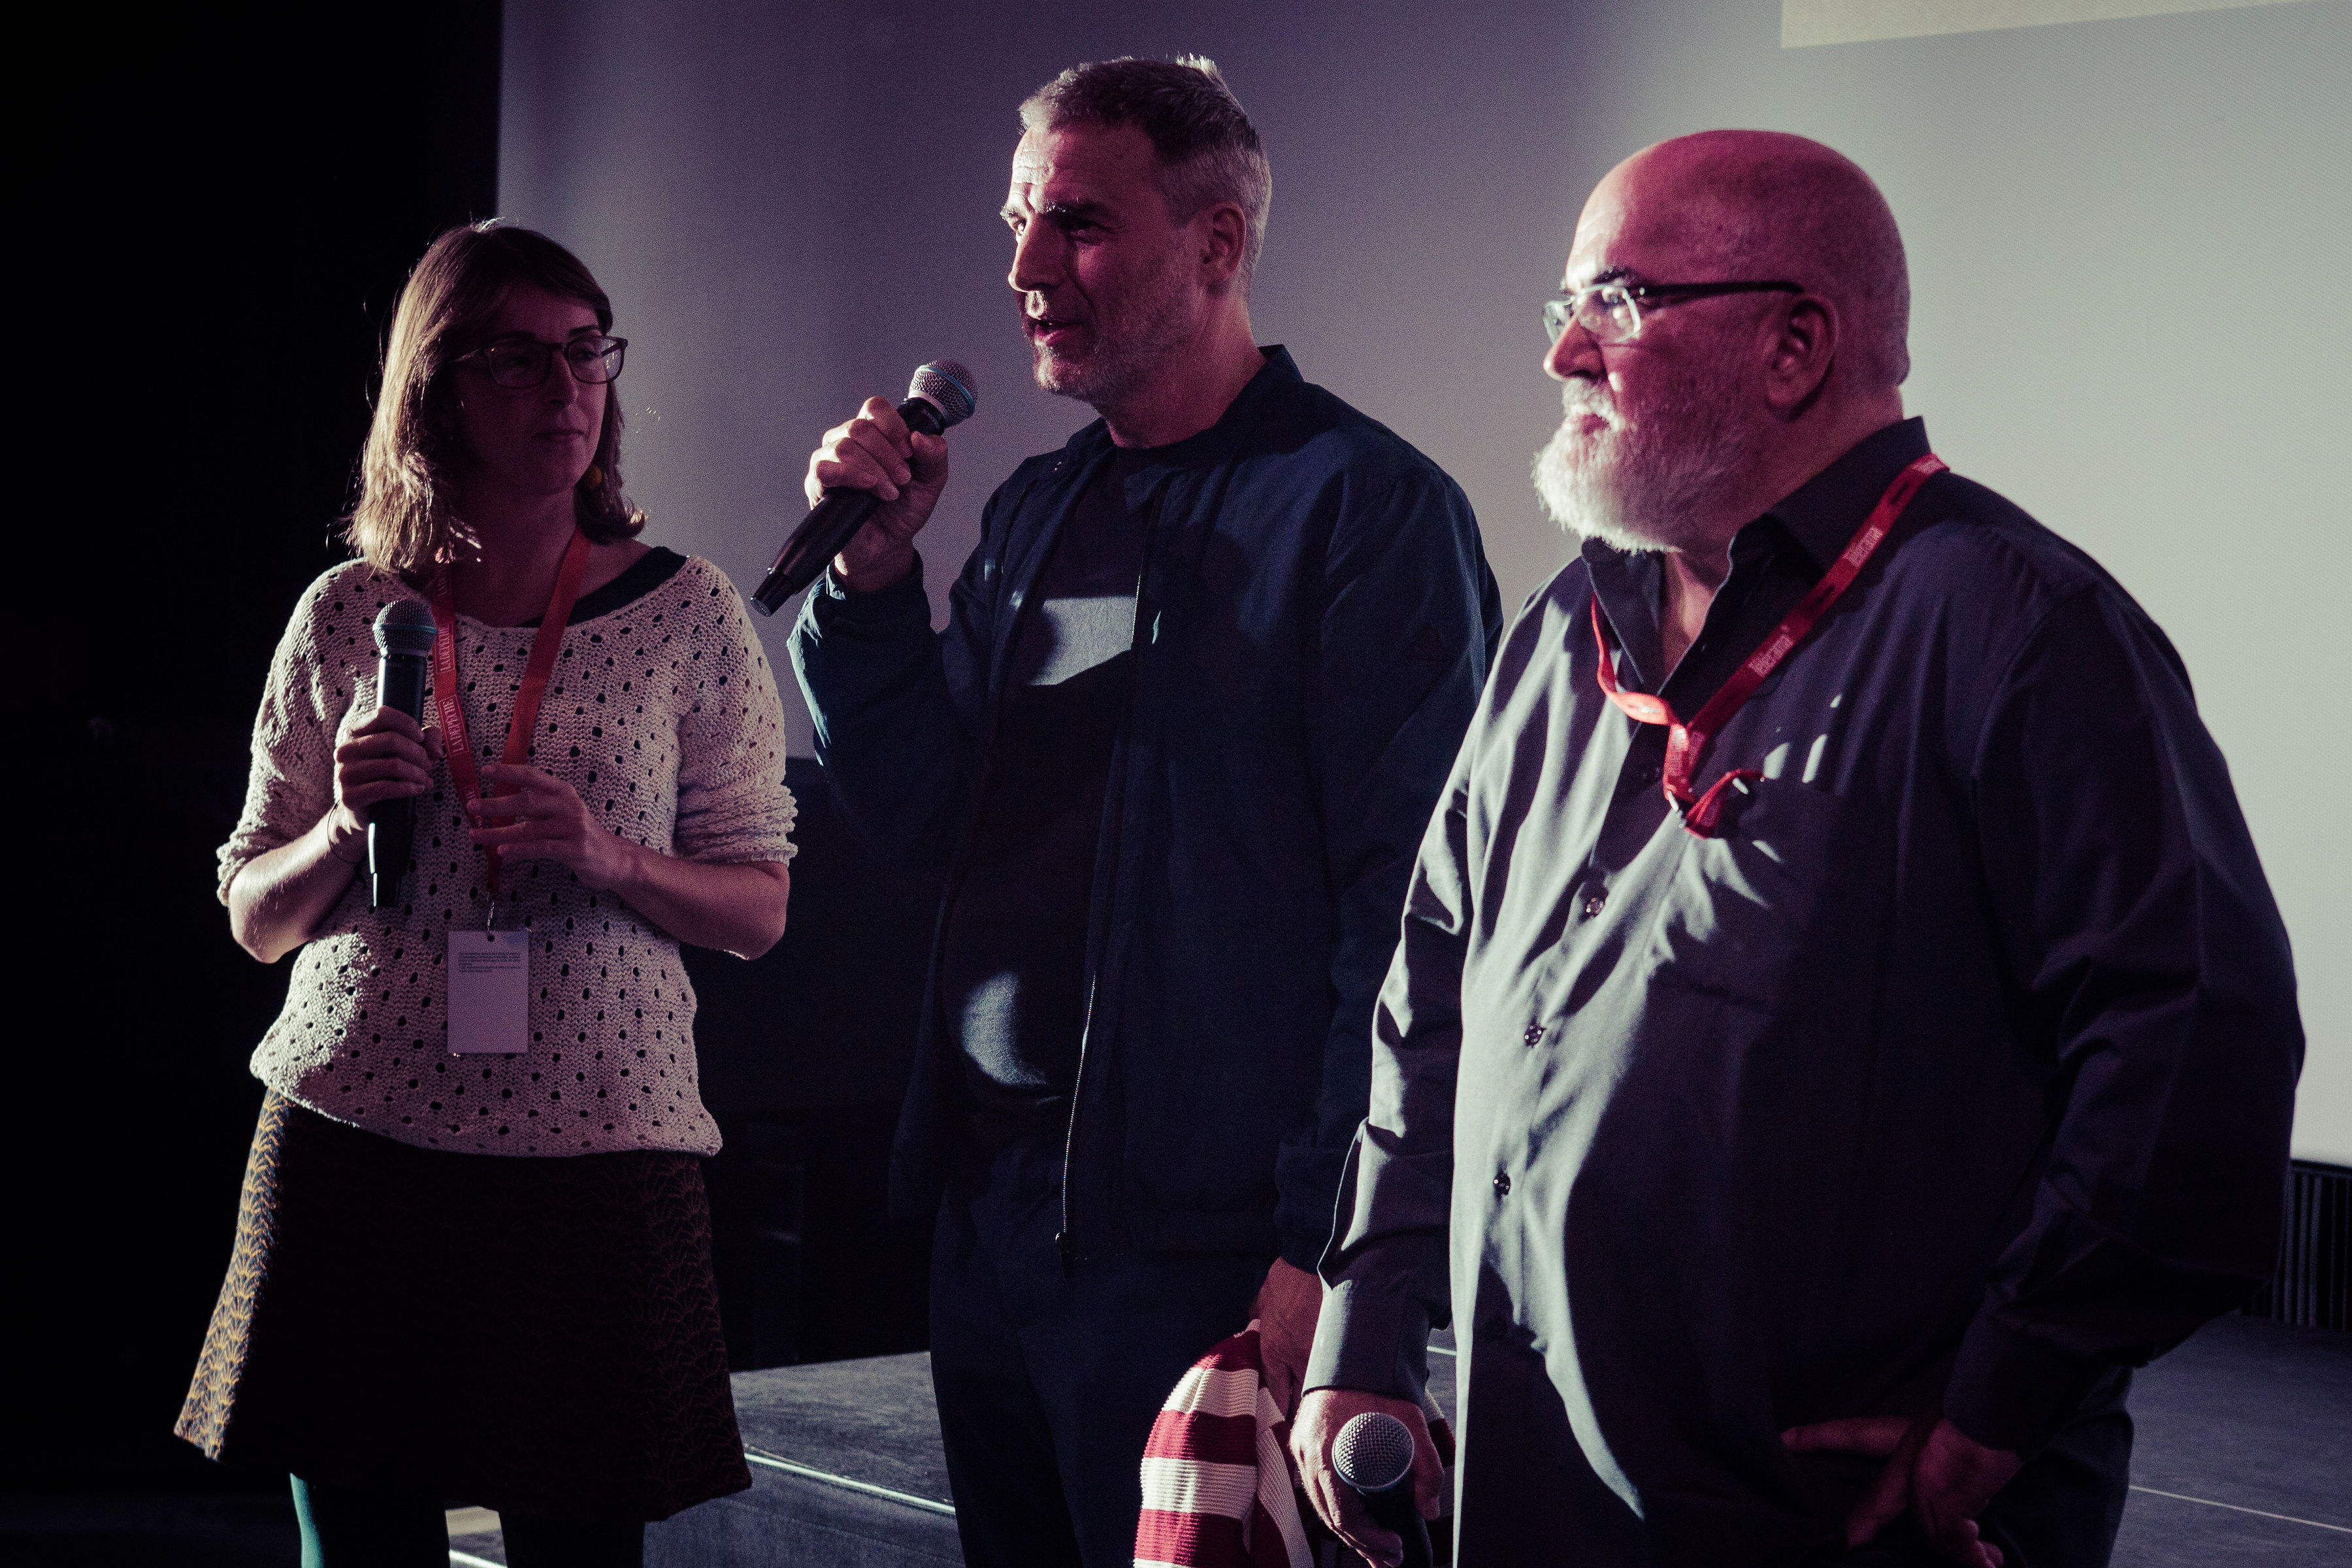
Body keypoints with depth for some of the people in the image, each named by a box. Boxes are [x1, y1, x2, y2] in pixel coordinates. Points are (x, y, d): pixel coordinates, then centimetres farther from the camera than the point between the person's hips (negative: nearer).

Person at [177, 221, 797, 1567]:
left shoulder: (687, 617, 3)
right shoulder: (349, 617, 5)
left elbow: (759, 912, 6)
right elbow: (257, 923, 11)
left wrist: (610, 860, -12)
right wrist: (345, 828, -9)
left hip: (599, 1150, -1)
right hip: (355, 1146, 1)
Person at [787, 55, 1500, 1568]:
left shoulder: (1365, 505, -10)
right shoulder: (1036, 510, 14)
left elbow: (1406, 910, -15)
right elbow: (921, 813, 13)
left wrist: (1326, 1245, -19)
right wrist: (875, 576, -1)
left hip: (1205, 1237, -7)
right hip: (991, 1198, 8)